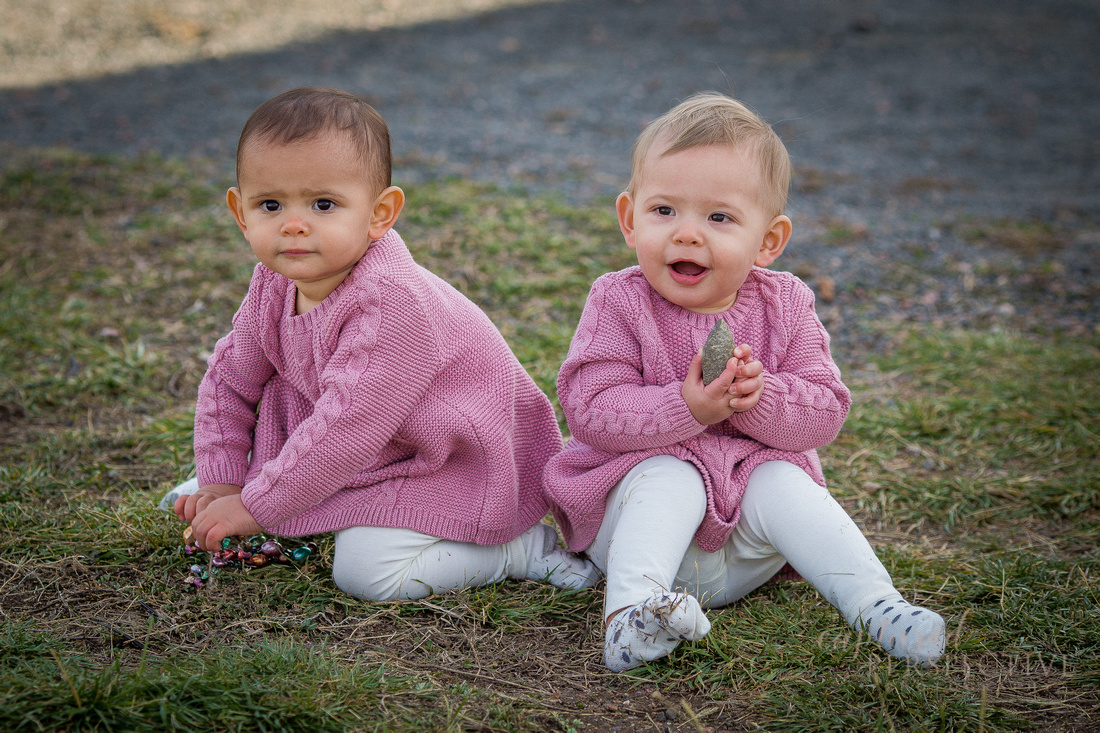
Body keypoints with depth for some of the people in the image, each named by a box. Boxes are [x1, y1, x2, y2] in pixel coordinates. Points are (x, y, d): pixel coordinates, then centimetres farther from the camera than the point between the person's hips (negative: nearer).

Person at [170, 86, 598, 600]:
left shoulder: (392, 302, -35)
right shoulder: (273, 285, -9)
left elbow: (346, 427, -34)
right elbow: (231, 380, 7)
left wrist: (255, 506, -26)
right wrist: (221, 482, 0)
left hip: (462, 462, -8)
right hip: (369, 449, 8)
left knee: (366, 568, -22)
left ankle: (526, 546, -6)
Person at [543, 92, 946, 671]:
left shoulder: (784, 305, -1)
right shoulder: (619, 303, -9)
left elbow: (826, 412, -5)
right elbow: (590, 409, -18)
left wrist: (759, 396, -26)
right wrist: (686, 408, -31)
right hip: (639, 487, -2)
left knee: (782, 484, -26)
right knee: (671, 478, -32)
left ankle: (878, 606, -29)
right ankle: (632, 612, -46)